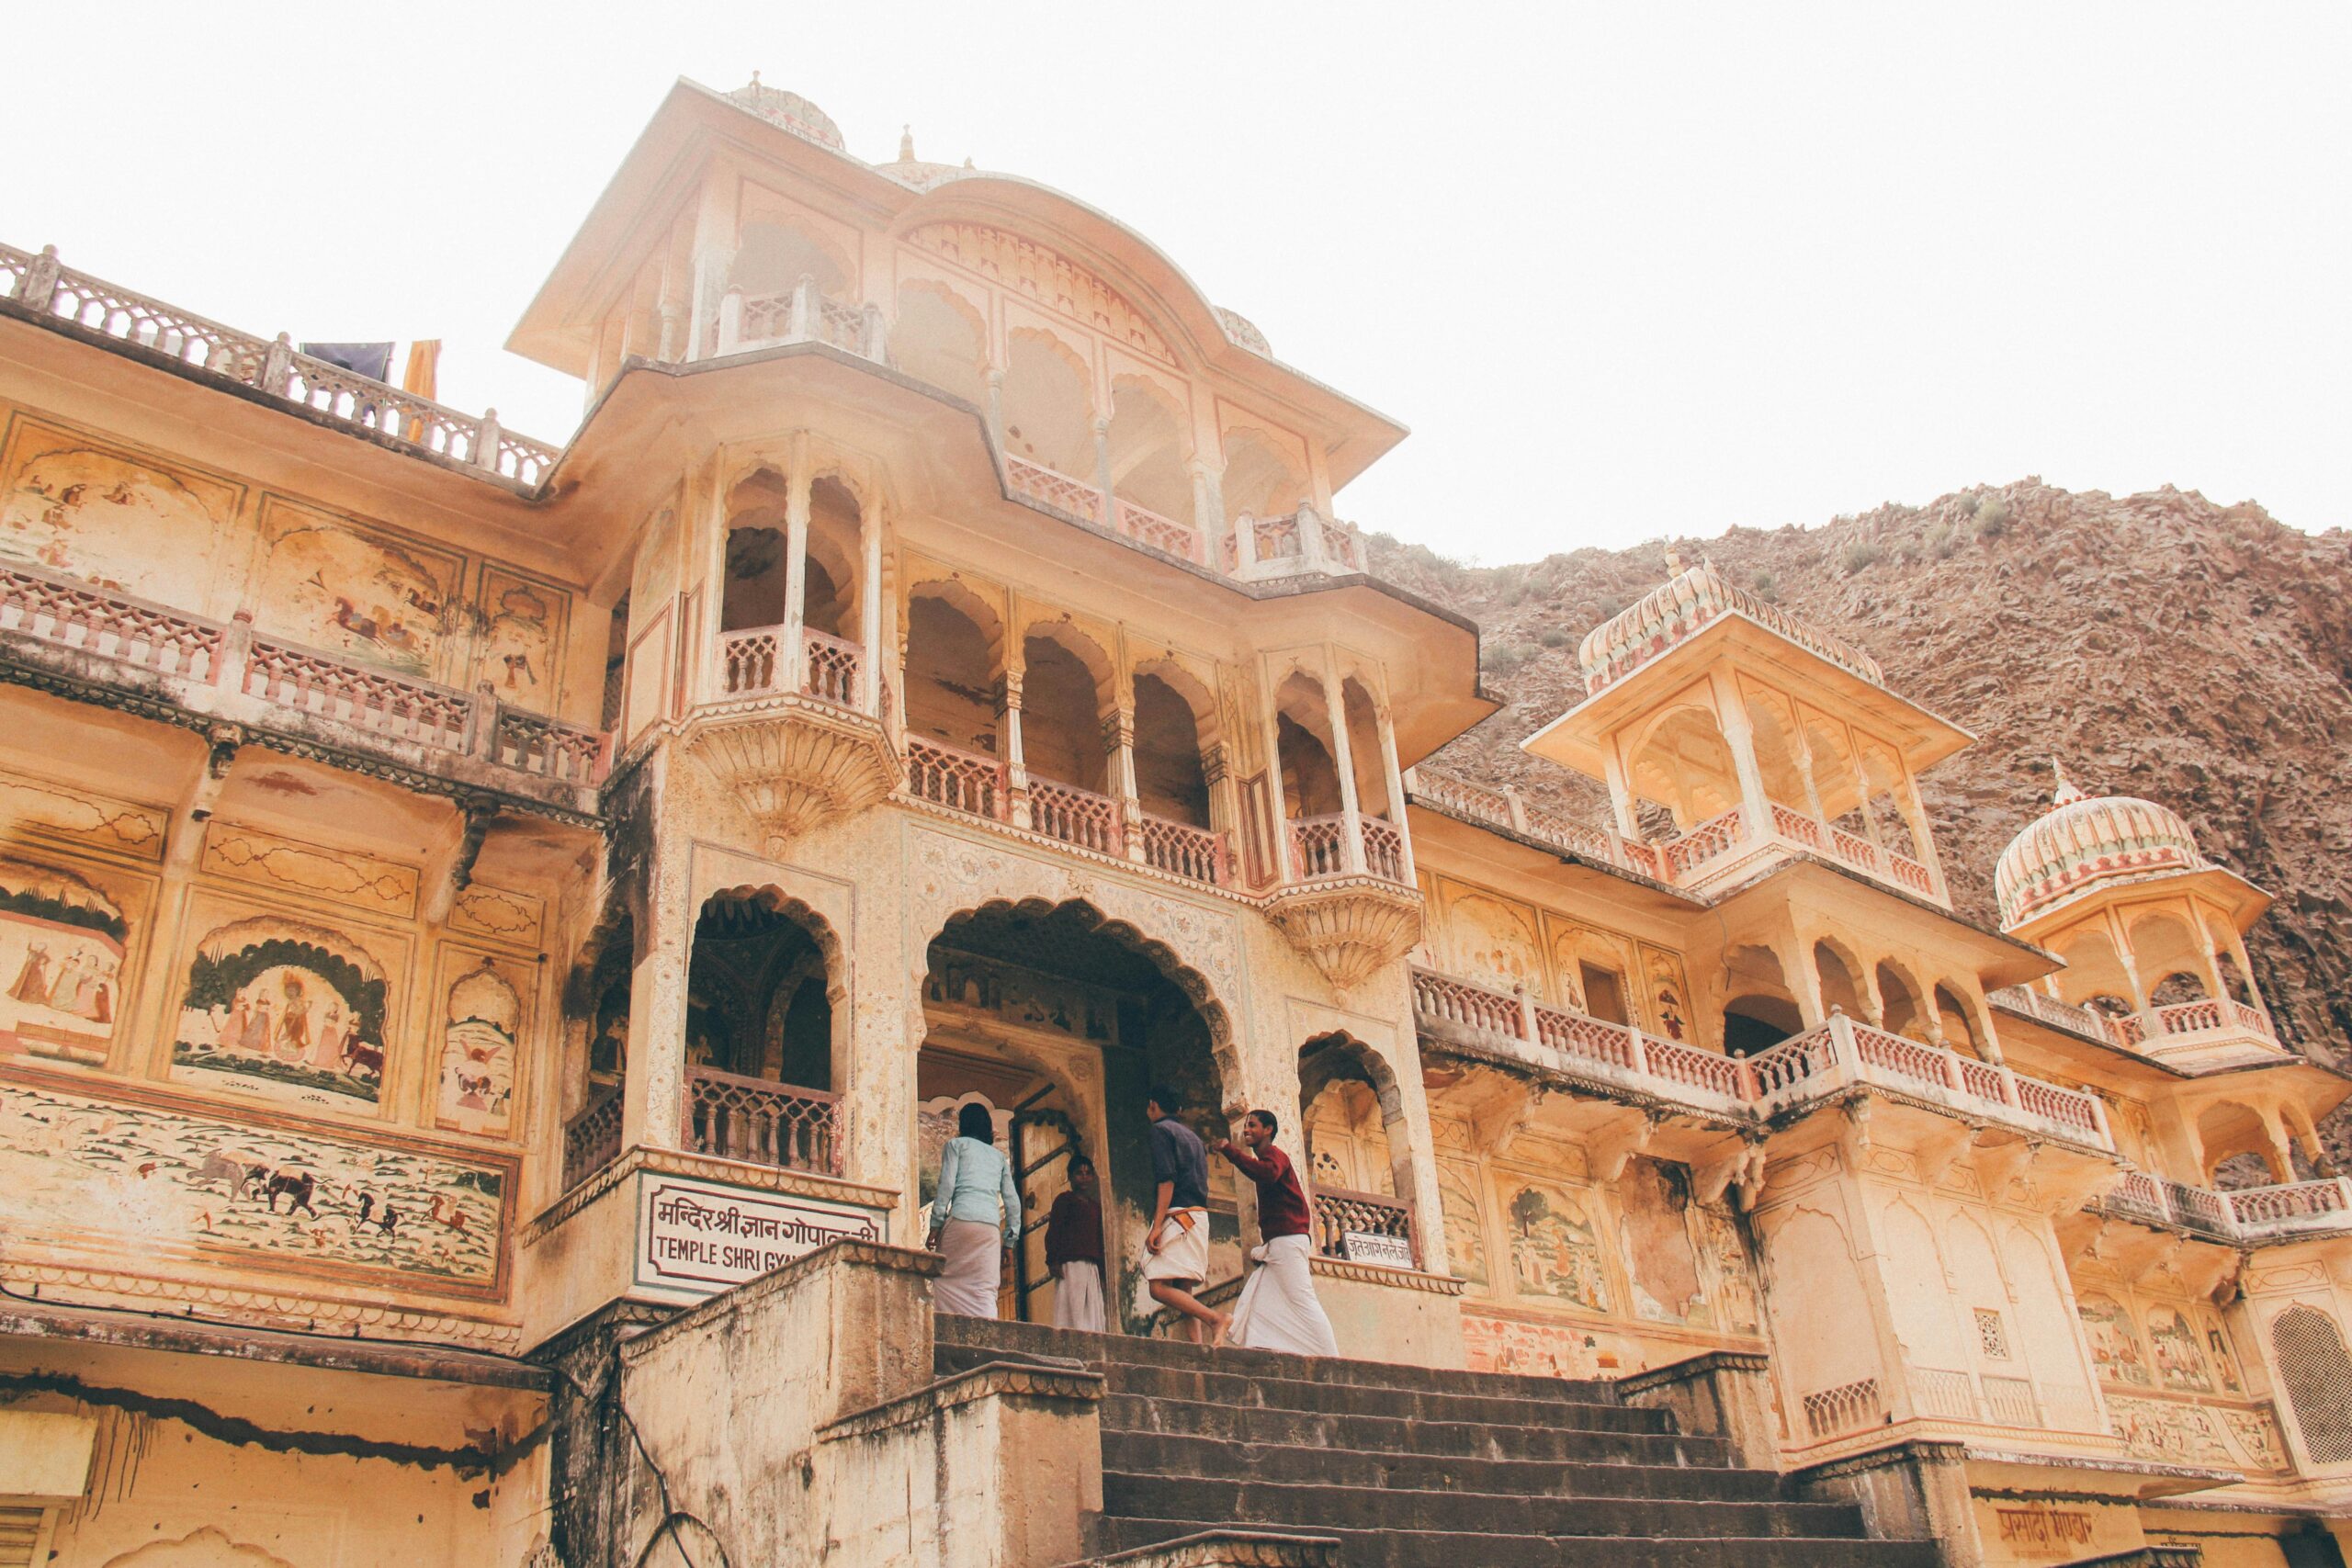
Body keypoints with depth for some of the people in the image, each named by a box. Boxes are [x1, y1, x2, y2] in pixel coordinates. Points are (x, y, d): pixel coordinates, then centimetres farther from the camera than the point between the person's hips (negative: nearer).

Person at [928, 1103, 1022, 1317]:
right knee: (985, 1291, -3)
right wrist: (1009, 1243, 19)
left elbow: (947, 1184, 0)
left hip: (961, 1219, -3)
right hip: (992, 1225, 3)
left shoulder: (956, 1144, 15)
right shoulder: (999, 1156, 26)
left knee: (945, 1283, 3)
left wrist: (935, 1225, -1)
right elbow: (1012, 1201, 19)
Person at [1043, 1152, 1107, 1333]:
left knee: (1093, 1311, -3)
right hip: (1071, 1263, -6)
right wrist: (1053, 1261, -12)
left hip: (1093, 1266, 6)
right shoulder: (1065, 1200, 8)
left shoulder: (1097, 1205, 23)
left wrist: (1104, 1268, 17)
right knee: (1073, 1311, -13)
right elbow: (1053, 1232, -1)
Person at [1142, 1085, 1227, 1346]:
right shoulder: (1192, 1135, 23)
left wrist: (1156, 1226, -19)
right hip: (1199, 1215, 9)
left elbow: (1166, 1179, -14)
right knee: (1184, 1291, 5)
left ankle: (1215, 1319, -25)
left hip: (1177, 1216, -9)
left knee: (1159, 1287, -14)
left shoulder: (1161, 1129, -2)